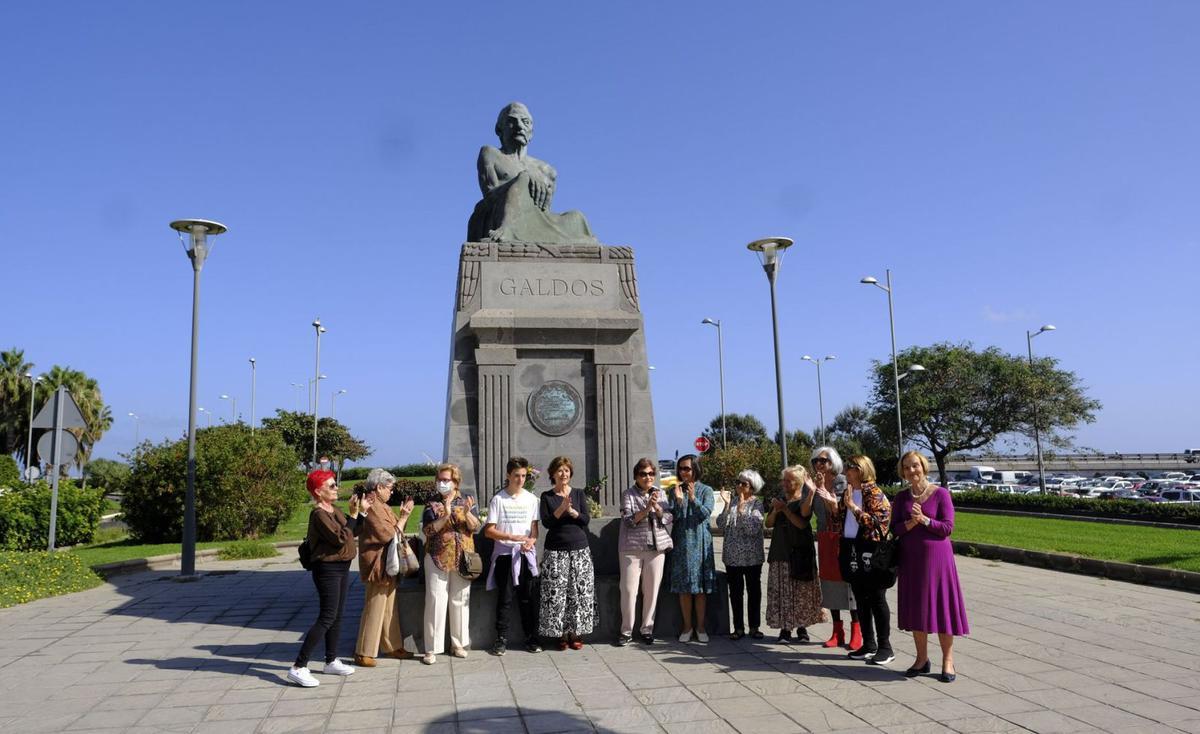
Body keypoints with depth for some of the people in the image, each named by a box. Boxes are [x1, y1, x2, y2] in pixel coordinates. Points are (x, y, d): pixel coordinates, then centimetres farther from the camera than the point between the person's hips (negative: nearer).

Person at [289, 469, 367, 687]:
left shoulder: (334, 510, 9)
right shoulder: (319, 514, -19)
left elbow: (353, 531, 16)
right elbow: (341, 538, -26)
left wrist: (361, 512, 5)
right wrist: (353, 514, -21)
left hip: (341, 568, 9)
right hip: (328, 569, -9)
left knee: (337, 616, 15)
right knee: (326, 618, -11)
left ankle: (331, 661, 27)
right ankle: (298, 668, -7)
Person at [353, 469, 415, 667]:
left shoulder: (380, 506, 16)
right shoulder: (372, 507, -18)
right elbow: (388, 535, -19)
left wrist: (403, 515, 9)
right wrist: (403, 518, -12)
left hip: (387, 566, 10)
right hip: (378, 566, -10)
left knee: (389, 608, 16)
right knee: (374, 610, -4)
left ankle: (393, 647, 25)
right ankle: (363, 653, 5)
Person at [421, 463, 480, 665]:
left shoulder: (467, 501, 5)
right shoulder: (432, 504, 1)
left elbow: (475, 527, -2)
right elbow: (427, 530, -10)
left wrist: (467, 512, -21)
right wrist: (445, 515, -23)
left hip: (462, 558, 2)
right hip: (437, 558, -2)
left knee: (460, 601, 8)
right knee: (436, 602, -4)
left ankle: (458, 644, 19)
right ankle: (432, 649, 2)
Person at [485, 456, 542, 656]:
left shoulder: (531, 499, 4)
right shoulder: (498, 499, -3)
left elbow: (534, 527, 6)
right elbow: (489, 530, -5)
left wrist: (531, 541, -16)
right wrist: (512, 537, -18)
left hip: (526, 554, 2)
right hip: (504, 554, -2)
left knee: (527, 598, 6)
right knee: (504, 598, 2)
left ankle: (531, 637, 15)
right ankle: (501, 639, 12)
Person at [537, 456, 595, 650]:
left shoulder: (579, 494, 9)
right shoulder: (546, 496, 5)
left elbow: (586, 519, 1)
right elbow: (546, 522, -5)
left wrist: (571, 511, -14)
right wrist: (561, 509, -17)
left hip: (579, 549, 1)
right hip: (555, 550, -1)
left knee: (580, 591, -1)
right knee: (556, 592, -5)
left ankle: (576, 633, 9)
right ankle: (561, 634, 5)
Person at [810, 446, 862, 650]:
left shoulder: (843, 482, -7)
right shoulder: (815, 484, 7)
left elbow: (845, 512, -12)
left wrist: (831, 500, -27)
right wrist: (812, 491, -15)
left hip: (843, 539, -5)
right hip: (825, 539, 5)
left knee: (848, 580, -4)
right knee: (829, 582, 7)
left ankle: (856, 633, 6)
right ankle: (837, 632, 17)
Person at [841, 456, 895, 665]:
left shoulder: (873, 493, -10)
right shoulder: (847, 493, 13)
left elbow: (876, 521, -19)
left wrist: (853, 507, -19)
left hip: (870, 550, -8)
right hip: (852, 549, 8)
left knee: (876, 599, -2)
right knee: (860, 599, 12)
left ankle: (885, 647, 7)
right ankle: (868, 644, 21)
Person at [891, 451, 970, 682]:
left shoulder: (940, 493, -4)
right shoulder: (902, 497, 6)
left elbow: (948, 527, -8)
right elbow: (894, 528, 1)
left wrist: (924, 520, -20)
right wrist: (910, 523, -16)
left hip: (936, 556, -3)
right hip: (910, 557, 4)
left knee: (941, 606, 0)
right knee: (915, 607, 7)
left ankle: (948, 661, 11)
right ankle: (922, 659, 20)